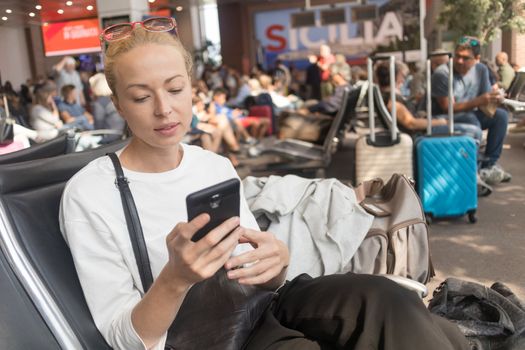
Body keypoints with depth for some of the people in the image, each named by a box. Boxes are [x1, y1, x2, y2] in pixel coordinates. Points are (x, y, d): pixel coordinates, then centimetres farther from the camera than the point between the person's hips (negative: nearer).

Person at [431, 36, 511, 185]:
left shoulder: (481, 70, -1)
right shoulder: (442, 73, -20)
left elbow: (484, 104, 4)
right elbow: (448, 108, -22)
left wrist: (494, 99, -21)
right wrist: (478, 101, -30)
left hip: (470, 115, 7)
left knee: (501, 115, -10)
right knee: (471, 119, -34)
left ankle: (490, 164, -7)